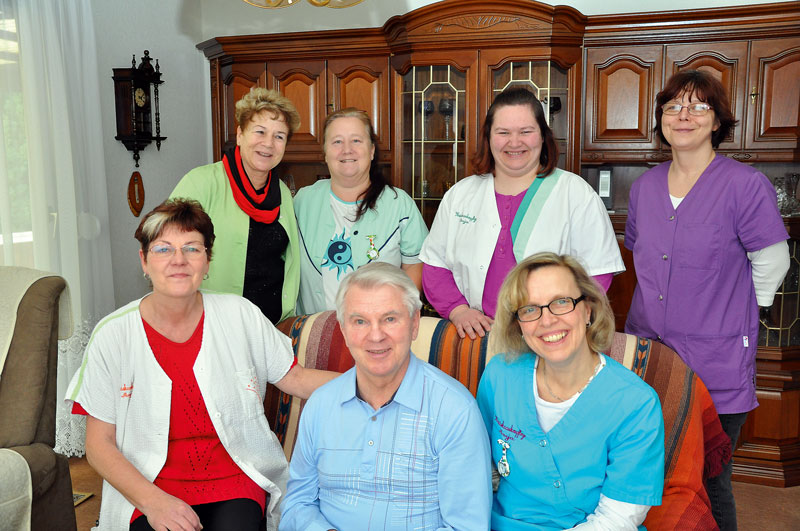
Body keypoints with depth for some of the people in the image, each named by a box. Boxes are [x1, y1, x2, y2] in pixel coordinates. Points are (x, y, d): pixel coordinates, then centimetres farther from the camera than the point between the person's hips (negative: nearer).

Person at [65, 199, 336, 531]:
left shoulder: (240, 315, 0)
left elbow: (293, 378, 8)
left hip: (235, 482, 0)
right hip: (149, 488, 0)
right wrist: (152, 501, -14)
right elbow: (99, 445, -1)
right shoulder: (113, 335, -3)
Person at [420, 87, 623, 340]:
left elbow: (598, 271, -1)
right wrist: (458, 309, -2)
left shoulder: (576, 193, 4)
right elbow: (435, 263, 15)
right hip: (475, 338, 2)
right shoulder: (460, 194, 14)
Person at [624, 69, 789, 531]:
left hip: (716, 371, -4)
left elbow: (772, 262, -2)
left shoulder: (745, 185, -10)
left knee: (709, 487, 8)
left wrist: (729, 313, 2)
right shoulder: (645, 186, 6)